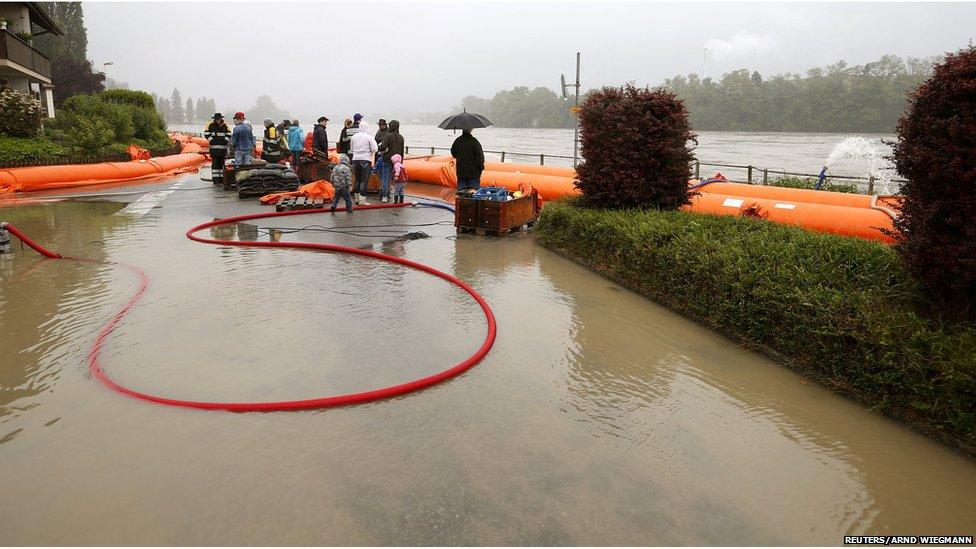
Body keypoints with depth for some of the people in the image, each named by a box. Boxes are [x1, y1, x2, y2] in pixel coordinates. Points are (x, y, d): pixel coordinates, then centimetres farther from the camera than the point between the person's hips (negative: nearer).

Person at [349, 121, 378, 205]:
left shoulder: (354, 136, 7)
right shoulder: (369, 137, -7)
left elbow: (351, 149, 14)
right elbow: (374, 149, -9)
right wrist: (371, 152, 11)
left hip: (355, 159, 5)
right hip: (365, 160, -5)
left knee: (357, 179, 16)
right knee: (364, 181, -2)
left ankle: (357, 198, 22)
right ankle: (362, 200, -5)